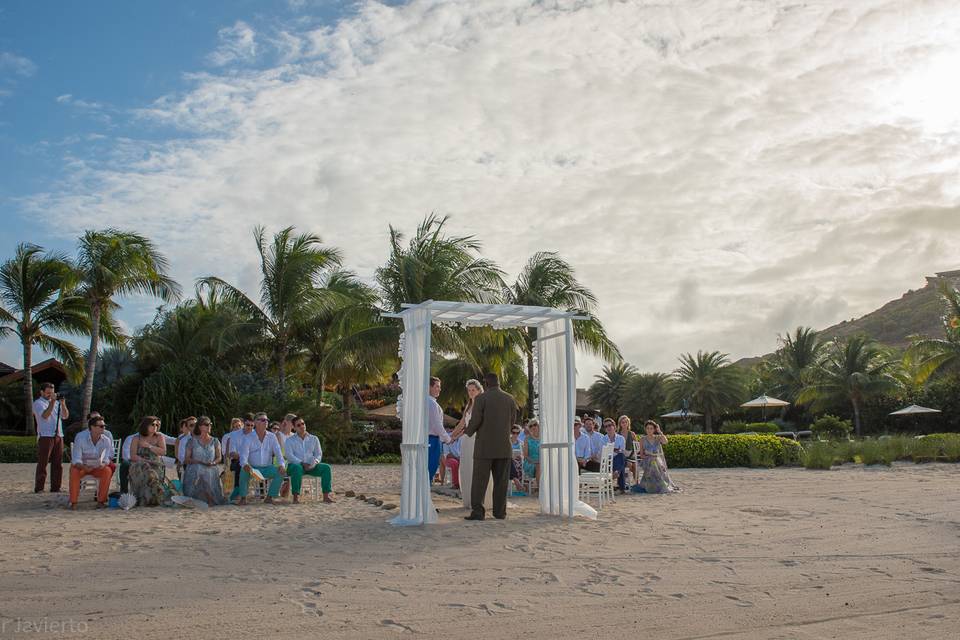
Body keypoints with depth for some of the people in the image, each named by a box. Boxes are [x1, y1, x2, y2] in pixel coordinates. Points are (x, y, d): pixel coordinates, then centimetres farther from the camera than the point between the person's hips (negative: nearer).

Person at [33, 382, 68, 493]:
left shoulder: (56, 403, 19)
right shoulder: (38, 403, 2)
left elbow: (65, 416, 10)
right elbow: (45, 415, -16)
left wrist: (63, 403, -2)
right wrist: (52, 401, -18)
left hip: (58, 436, 6)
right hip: (45, 437, -6)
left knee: (58, 463, 5)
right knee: (43, 463, -5)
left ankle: (55, 488, 10)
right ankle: (39, 489, -2)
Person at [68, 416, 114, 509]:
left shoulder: (106, 440, -14)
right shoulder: (80, 437, -22)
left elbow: (107, 458, -11)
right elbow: (76, 459, -23)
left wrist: (104, 464, -36)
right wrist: (84, 467, -43)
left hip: (97, 466, 2)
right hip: (81, 466, -2)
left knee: (107, 471, -28)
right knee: (74, 472, -35)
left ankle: (101, 501, -17)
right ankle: (73, 502, -22)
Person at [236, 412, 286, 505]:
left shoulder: (272, 437, 5)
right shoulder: (248, 438, -2)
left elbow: (278, 452, -3)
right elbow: (243, 455, -14)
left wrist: (282, 464, -24)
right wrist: (245, 465, -38)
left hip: (267, 468, 2)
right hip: (253, 468, -2)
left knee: (281, 472, -24)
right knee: (244, 471, -34)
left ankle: (269, 497, -10)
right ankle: (243, 497, -16)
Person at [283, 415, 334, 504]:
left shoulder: (314, 439, 15)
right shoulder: (290, 440, 5)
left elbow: (318, 454, 10)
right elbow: (289, 455, -8)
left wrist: (315, 462, -13)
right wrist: (302, 464, -21)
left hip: (310, 466, 3)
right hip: (295, 465, -3)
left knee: (326, 467, -23)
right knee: (297, 468, -39)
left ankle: (326, 496, -26)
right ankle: (296, 496, -39)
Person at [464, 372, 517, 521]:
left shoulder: (481, 398, -8)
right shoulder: (510, 399, 4)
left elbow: (475, 420, -12)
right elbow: (512, 421, 9)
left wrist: (469, 431, 9)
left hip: (485, 446, -3)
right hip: (504, 446, 3)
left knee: (480, 479, 0)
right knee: (501, 480, 9)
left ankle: (477, 511, -5)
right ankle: (500, 511, 9)